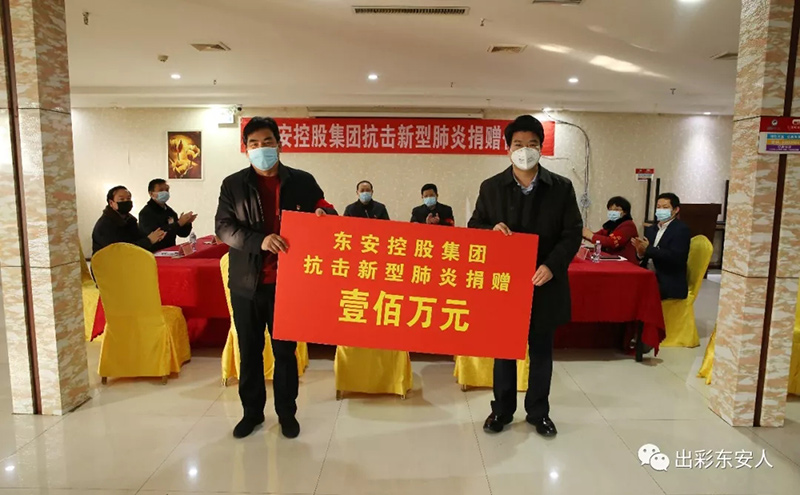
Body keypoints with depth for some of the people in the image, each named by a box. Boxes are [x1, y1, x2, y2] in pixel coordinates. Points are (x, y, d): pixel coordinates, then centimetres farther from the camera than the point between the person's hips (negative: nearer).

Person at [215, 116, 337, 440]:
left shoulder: (302, 181, 2)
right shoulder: (233, 185, 3)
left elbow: (325, 212, 8)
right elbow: (223, 227, -5)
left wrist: (324, 215, -17)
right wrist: (259, 241, -22)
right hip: (246, 282, 1)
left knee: (286, 351, 10)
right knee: (249, 352, 13)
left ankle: (287, 412, 28)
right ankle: (252, 412, 31)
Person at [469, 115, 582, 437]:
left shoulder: (562, 188, 0)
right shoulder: (491, 187, 2)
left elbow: (573, 233, -2)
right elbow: (473, 228, 6)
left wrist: (552, 266, -16)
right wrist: (492, 229, -17)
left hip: (544, 283, 0)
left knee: (541, 350, 13)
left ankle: (538, 412, 31)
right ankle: (502, 410, 28)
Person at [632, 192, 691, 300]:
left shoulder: (681, 229, -4)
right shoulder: (651, 229, 17)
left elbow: (675, 257, -18)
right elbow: (644, 256, 12)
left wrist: (648, 249, -17)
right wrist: (641, 252, -11)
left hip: (670, 284, -6)